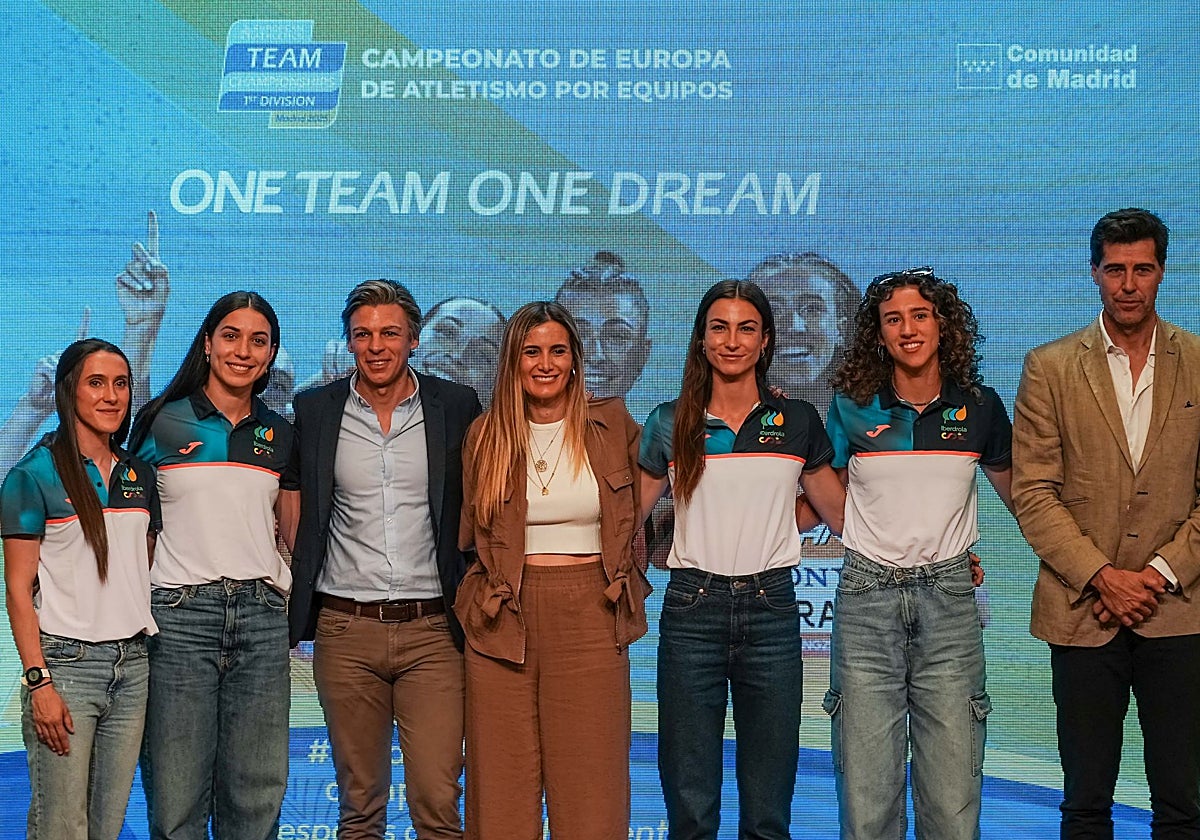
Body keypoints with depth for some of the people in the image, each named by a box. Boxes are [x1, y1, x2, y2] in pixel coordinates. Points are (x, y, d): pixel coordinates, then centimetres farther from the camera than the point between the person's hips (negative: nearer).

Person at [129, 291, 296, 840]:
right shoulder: (161, 423, 3)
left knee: (256, 795, 6)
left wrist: (290, 593, 6)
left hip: (261, 616, 3)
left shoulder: (279, 434, 12)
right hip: (178, 613, -3)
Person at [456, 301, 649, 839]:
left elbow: (638, 510, 19)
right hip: (503, 620, 1)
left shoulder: (614, 426, 5)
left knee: (590, 794, 0)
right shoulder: (486, 435, 6)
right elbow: (468, 534, 13)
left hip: (590, 618, -1)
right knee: (501, 792, 4)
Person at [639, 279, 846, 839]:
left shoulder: (797, 422, 6)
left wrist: (767, 529, 5)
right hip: (692, 610, 0)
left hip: (770, 610, 1)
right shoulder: (670, 424, 5)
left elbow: (838, 513, 15)